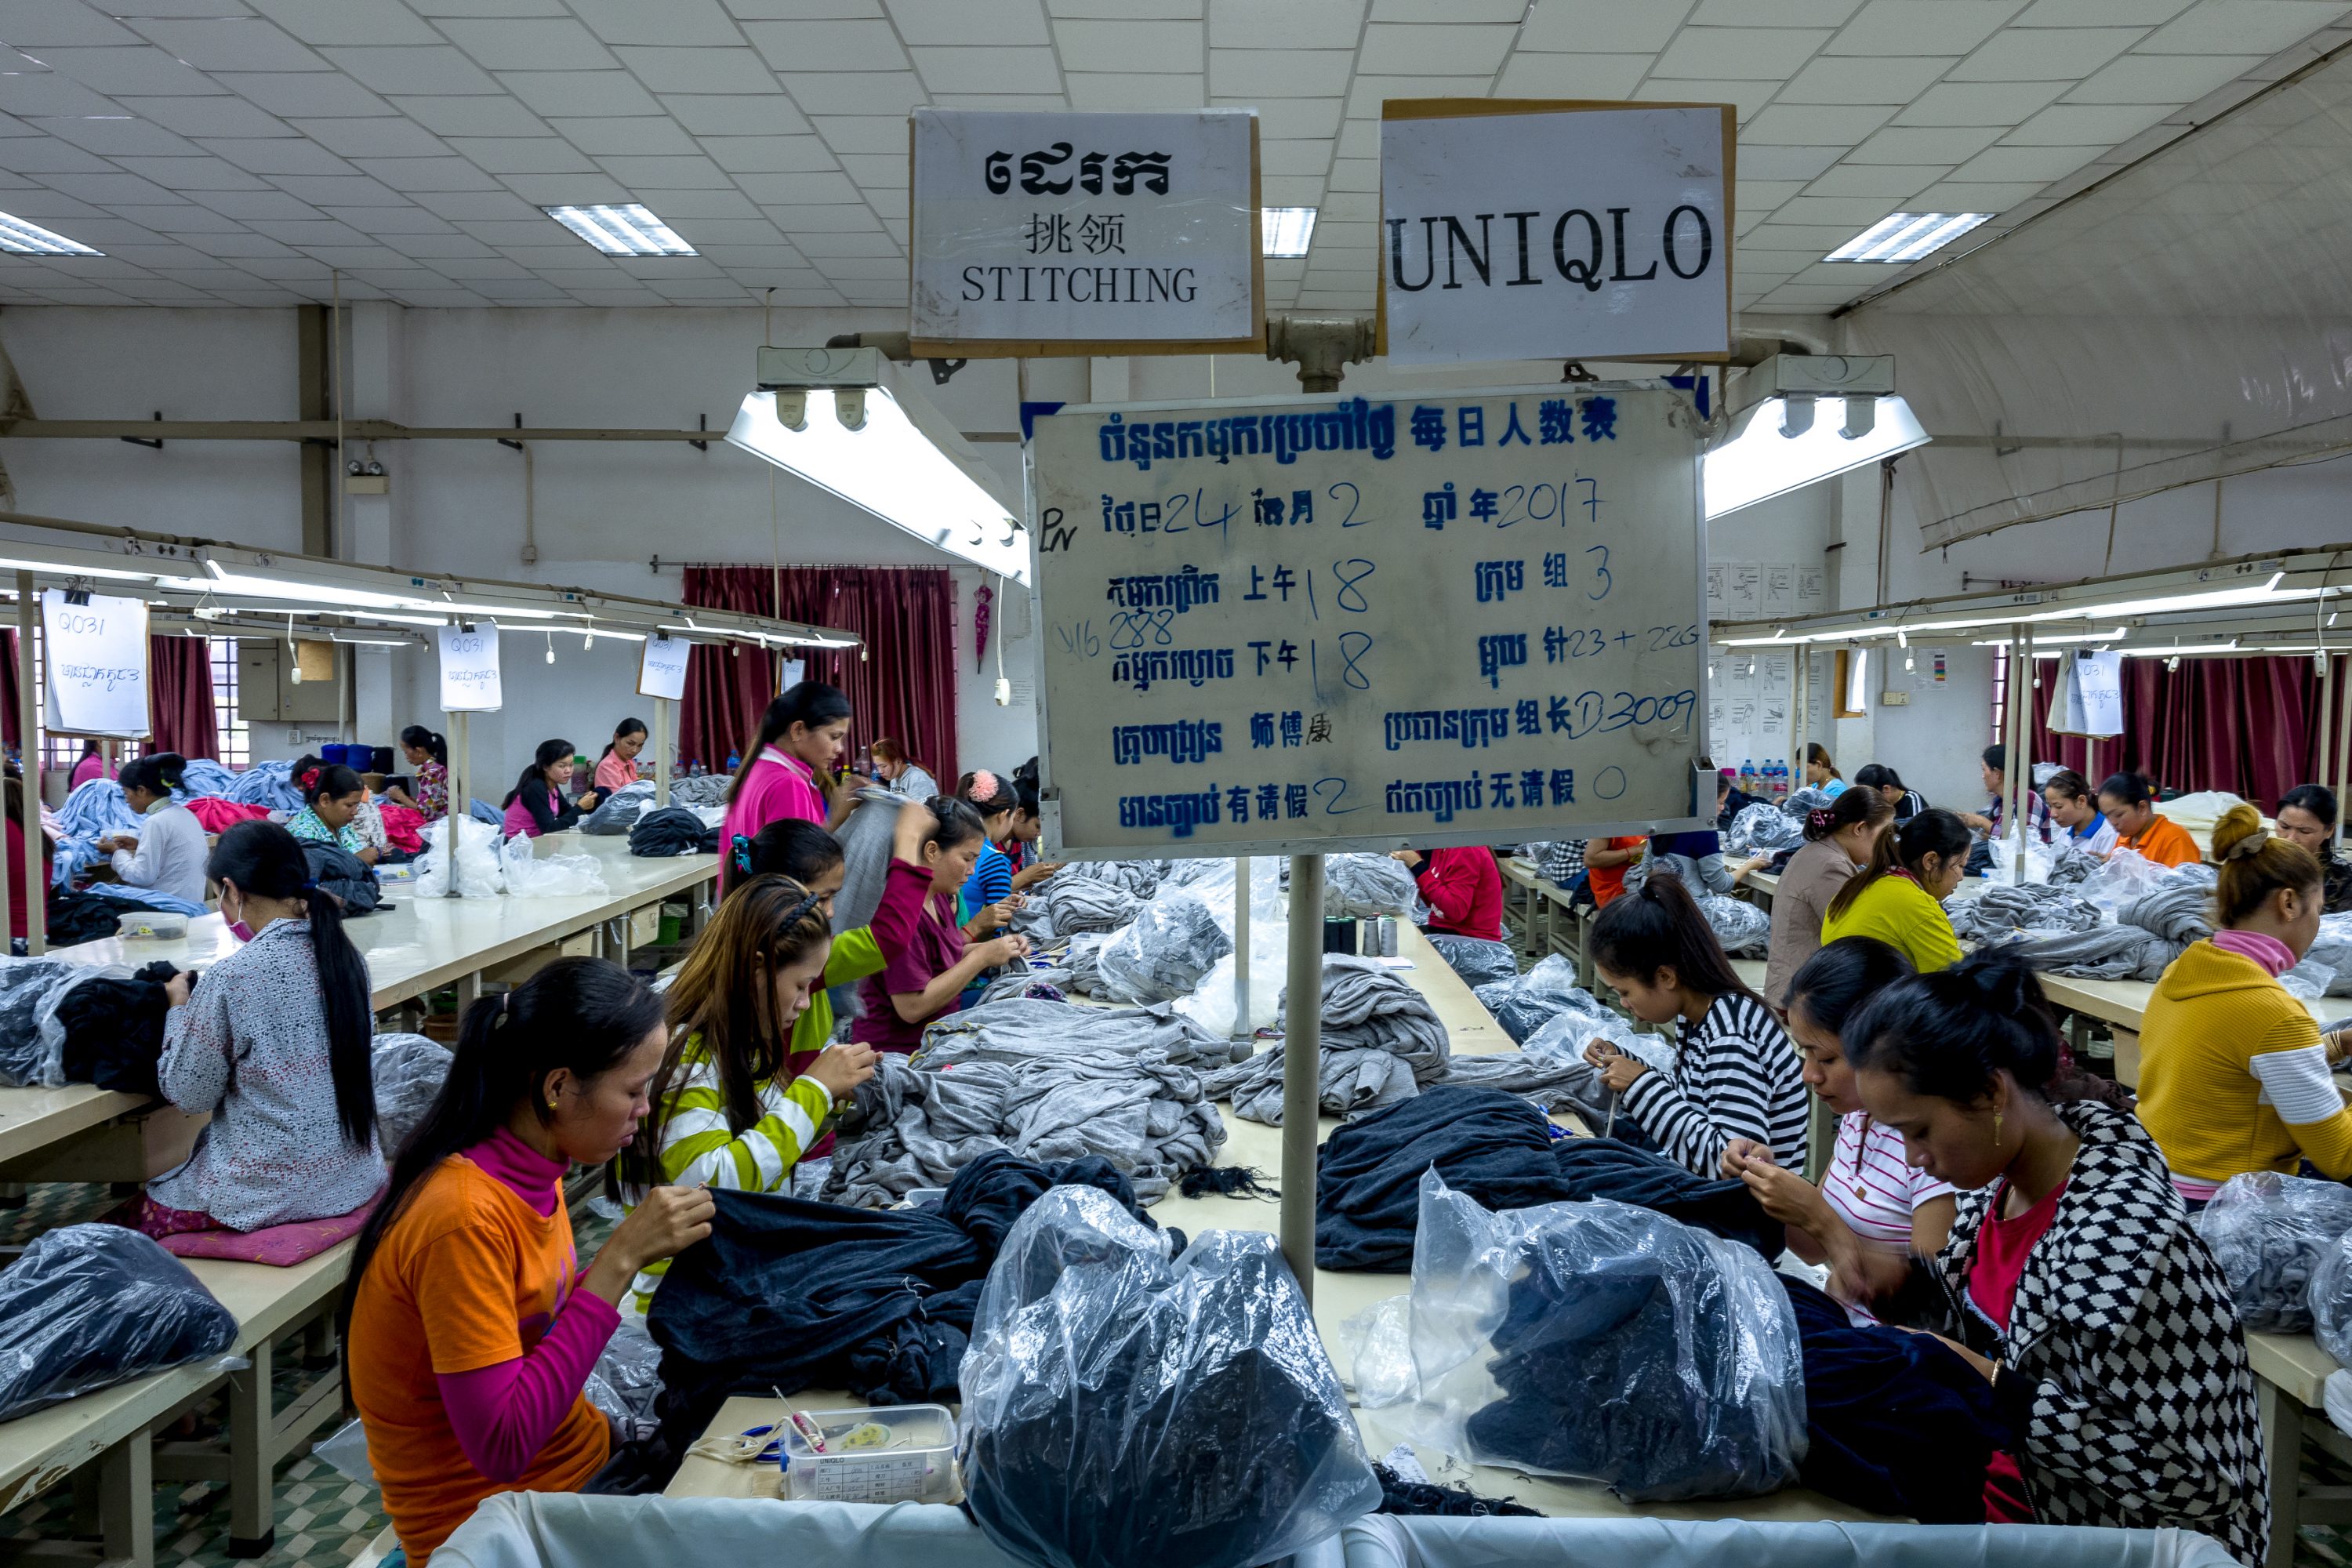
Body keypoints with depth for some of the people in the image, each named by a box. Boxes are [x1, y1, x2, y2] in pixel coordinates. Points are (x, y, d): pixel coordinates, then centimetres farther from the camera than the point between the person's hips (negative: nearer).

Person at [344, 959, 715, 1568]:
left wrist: (636, 1253, -7)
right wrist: (618, 1261, -28)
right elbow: (502, 1446, -28)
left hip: (578, 1453, 7)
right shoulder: (465, 1216, -26)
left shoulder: (530, 1167, -2)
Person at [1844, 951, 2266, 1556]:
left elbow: (2189, 1475, -23)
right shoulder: (1999, 1175, -4)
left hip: (2111, 1546, -6)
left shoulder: (2124, 1237, -26)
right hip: (2002, 1483, 6)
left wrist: (1990, 1386, -24)